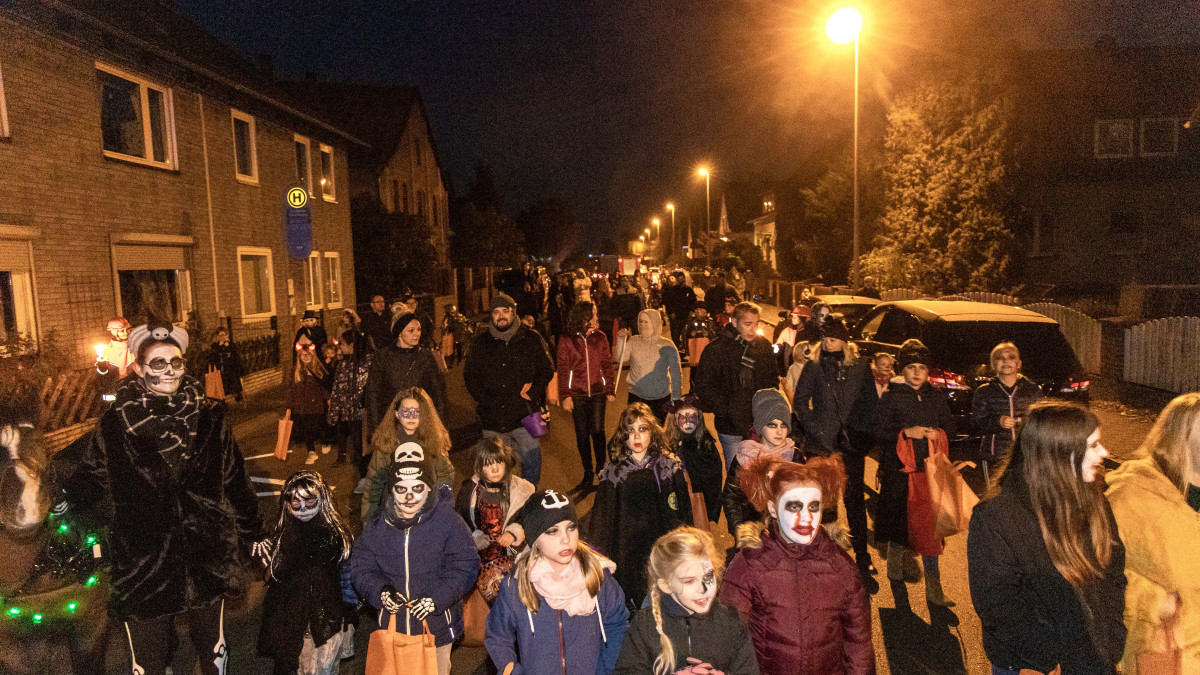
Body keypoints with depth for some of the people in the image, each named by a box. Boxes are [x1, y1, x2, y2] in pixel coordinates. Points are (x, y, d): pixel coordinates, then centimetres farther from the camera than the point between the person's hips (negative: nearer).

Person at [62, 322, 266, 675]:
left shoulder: (210, 417, -2)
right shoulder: (115, 424, -6)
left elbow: (235, 479, 4)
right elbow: (89, 480, 1)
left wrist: (251, 533, 10)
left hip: (206, 556, 2)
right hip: (142, 562, -1)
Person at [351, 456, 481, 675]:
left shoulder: (447, 520, -10)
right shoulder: (378, 525, 0)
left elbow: (466, 566, -10)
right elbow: (361, 566, 2)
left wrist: (437, 598, -20)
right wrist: (381, 592, -15)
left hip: (436, 626, -2)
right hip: (392, 626, 2)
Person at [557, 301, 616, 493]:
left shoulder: (600, 337, 5)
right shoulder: (566, 340, -2)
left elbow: (607, 365, 9)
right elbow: (563, 369, 0)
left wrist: (610, 390, 4)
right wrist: (565, 395, -6)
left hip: (598, 392, 1)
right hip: (577, 394, -1)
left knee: (597, 430, -6)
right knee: (582, 434, 6)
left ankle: (601, 469, 16)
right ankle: (588, 473, 20)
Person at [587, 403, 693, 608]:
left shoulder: (670, 467, -3)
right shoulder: (614, 472, -3)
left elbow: (682, 512, 2)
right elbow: (602, 518, 3)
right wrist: (601, 556, 1)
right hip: (627, 550, 0)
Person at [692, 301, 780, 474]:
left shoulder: (764, 346, 5)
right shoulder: (716, 349, -9)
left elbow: (773, 377, 18)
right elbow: (702, 386, -9)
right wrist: (726, 412, -13)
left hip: (760, 425, 4)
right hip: (731, 428, -4)